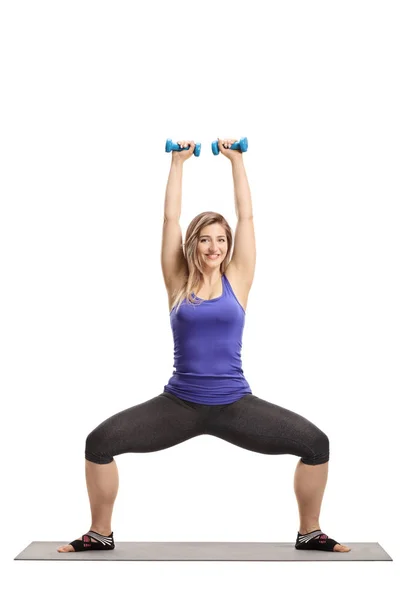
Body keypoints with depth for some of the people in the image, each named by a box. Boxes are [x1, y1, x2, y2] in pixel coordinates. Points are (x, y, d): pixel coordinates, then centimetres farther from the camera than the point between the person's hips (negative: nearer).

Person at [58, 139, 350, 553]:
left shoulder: (237, 280, 3)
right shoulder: (178, 284, 3)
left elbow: (246, 215, 3)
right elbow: (170, 217, 2)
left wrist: (236, 160, 8)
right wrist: (178, 163, 8)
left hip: (234, 404, 1)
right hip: (180, 404, 0)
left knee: (316, 443, -11)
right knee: (100, 442, -15)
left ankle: (310, 534, 12)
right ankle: (100, 534, 8)